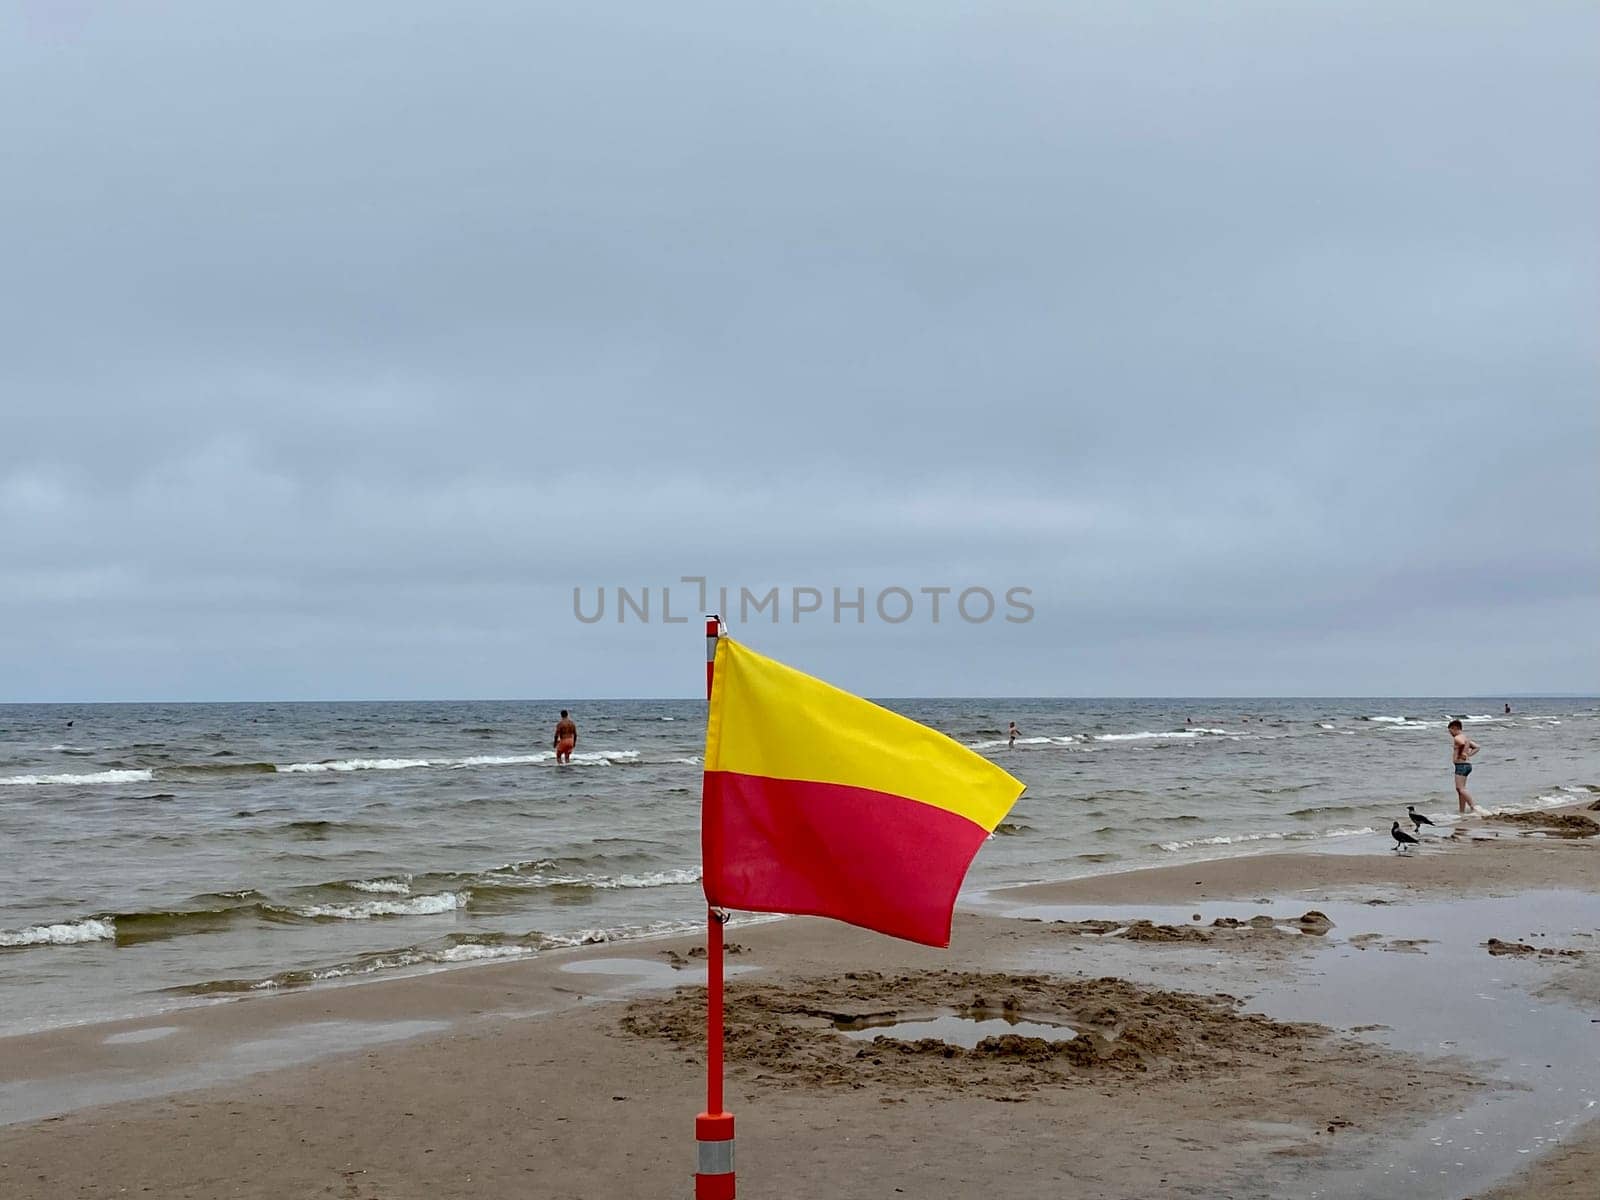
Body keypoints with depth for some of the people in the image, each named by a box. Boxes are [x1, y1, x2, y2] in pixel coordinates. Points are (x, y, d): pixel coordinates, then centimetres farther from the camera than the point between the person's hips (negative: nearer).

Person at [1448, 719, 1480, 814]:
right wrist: (1468, 754, 13)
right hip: (1467, 765, 10)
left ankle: (1473, 807, -21)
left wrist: (1461, 754, -19)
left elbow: (1463, 743, -35)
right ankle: (1462, 811, 16)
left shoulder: (1457, 738, -13)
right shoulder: (1465, 737, 18)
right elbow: (1476, 747, 23)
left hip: (1461, 765, -10)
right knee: (1459, 789, 14)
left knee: (1461, 788, -13)